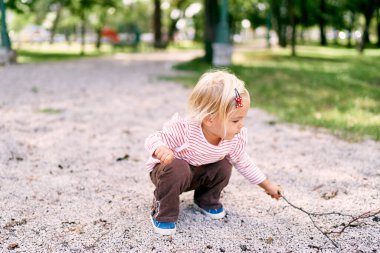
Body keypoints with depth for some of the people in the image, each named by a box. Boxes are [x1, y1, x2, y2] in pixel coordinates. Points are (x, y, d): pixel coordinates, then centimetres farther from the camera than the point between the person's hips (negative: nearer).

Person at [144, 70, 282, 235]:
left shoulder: (235, 139, -19)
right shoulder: (184, 130, -37)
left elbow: (243, 164, -2)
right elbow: (153, 139, -28)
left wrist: (268, 186, 5)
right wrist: (160, 149, -54)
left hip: (199, 174, 6)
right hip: (169, 171, -6)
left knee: (224, 166, -16)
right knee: (177, 168, -37)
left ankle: (206, 201, 12)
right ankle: (163, 213, -13)